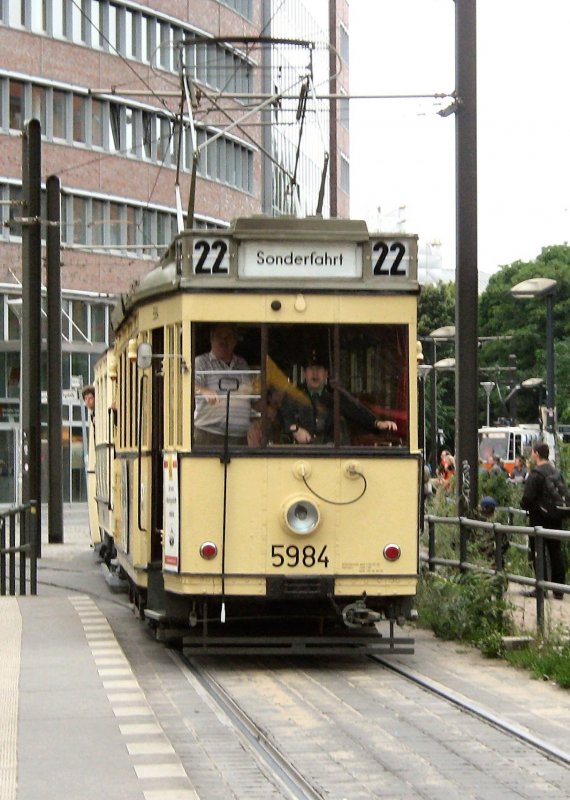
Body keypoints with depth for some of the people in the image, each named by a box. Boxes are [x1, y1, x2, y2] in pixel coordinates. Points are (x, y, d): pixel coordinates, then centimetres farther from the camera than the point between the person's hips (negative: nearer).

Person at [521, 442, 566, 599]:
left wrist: (524, 505, 1)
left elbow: (527, 498, -19)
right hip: (556, 519, 7)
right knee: (556, 553, 9)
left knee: (538, 553, 1)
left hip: (539, 518, -7)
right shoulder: (556, 472, 8)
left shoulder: (534, 475, -15)